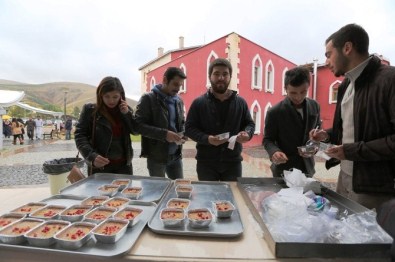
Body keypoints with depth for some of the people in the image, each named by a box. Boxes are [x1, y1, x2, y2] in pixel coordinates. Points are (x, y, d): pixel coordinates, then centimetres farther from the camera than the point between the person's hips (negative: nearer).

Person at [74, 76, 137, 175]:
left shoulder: (125, 109, 6)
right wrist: (92, 156, -23)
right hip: (99, 166, -3)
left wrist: (127, 113, -11)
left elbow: (136, 130, 4)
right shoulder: (90, 110, -5)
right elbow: (79, 135, -8)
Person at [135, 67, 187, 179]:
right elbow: (139, 125, -17)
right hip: (156, 156, -5)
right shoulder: (148, 99, -9)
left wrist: (183, 134, -4)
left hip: (176, 155, 6)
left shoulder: (179, 101, 9)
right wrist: (164, 134, -25)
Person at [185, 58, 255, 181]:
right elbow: (189, 128, -2)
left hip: (233, 162, 2)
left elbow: (249, 123, 15)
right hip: (206, 163, -2)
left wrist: (247, 133, -10)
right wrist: (207, 139, -20)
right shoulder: (199, 102, -2)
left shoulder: (240, 102, 6)